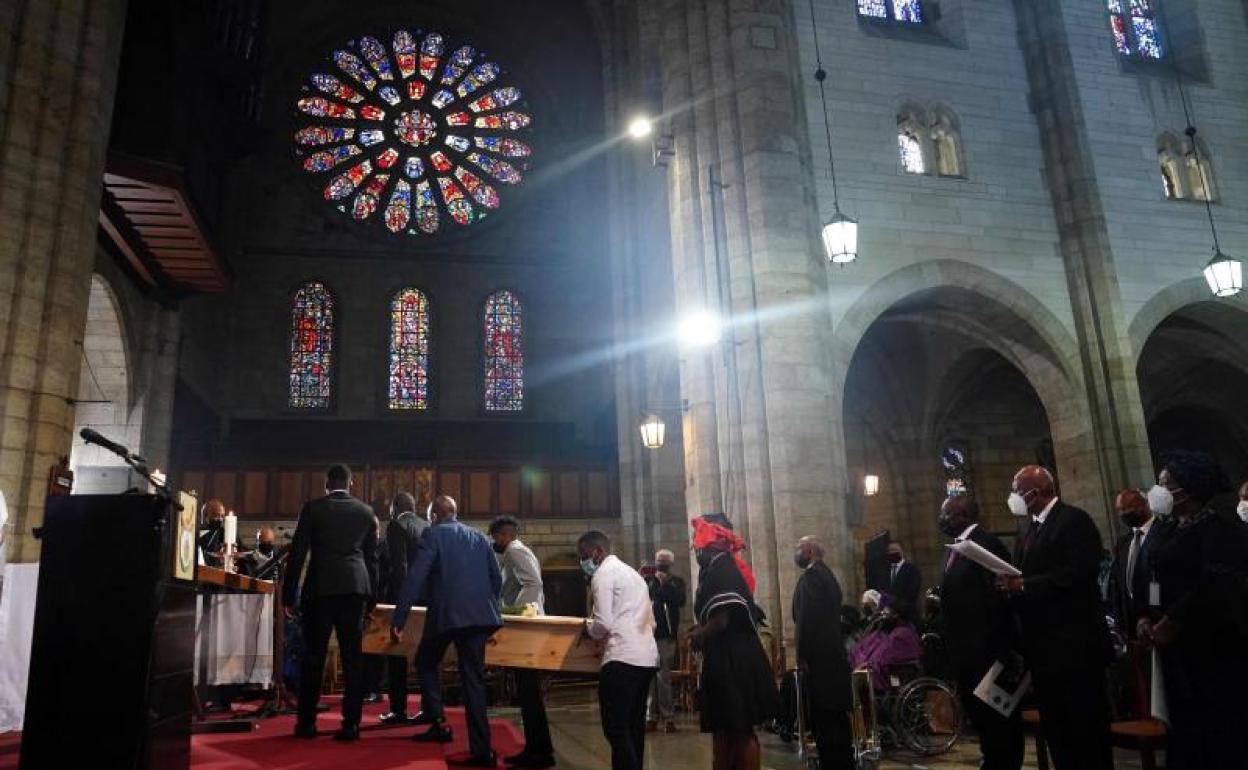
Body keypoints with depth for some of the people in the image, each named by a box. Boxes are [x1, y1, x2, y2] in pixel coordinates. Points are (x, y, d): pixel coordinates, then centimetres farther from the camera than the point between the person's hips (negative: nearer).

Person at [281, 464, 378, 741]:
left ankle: (307, 722, 11)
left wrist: (289, 594, 5)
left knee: (314, 655, 7)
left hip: (321, 588, -2)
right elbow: (372, 557, 10)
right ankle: (351, 723, 4)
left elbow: (298, 552, 0)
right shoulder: (366, 512, 10)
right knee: (352, 656, 4)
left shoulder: (312, 507, 3)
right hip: (356, 587, 2)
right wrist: (371, 597, 15)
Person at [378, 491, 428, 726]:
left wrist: (399, 599, -15)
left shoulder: (396, 526, -7)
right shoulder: (428, 527, 11)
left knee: (397, 653, 4)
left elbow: (399, 565, -15)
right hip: (427, 596, 6)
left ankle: (398, 710, 6)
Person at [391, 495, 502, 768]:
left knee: (426, 663, 21)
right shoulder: (479, 537, 17)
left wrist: (398, 620, -7)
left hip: (447, 614, -4)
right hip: (480, 615, 4)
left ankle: (439, 723, 12)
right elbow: (497, 579, 15)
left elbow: (415, 578, -8)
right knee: (473, 679, 7)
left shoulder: (433, 534, 1)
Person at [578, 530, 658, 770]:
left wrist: (587, 627, 8)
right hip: (647, 658, 9)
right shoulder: (632, 572, 23)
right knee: (634, 726, 14)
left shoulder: (603, 574, -4)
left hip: (622, 659, -9)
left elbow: (603, 624, -13)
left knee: (616, 729, -8)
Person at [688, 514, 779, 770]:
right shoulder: (720, 566, 14)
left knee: (741, 730, -2)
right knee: (724, 729, 15)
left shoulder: (720, 566, -16)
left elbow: (722, 619, -23)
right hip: (728, 658, 10)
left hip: (732, 659, -10)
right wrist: (700, 633, 7)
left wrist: (697, 635, -7)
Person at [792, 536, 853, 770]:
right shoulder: (827, 575, 19)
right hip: (834, 654, 10)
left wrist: (802, 655, -17)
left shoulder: (811, 575, -11)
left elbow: (808, 617, -19)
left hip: (819, 656, -10)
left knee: (822, 718, -7)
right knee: (836, 714, 13)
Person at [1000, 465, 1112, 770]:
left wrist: (1025, 585, -21)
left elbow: (1079, 573, -23)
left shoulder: (1075, 520, -11)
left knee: (1087, 723, 0)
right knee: (1054, 726, 15)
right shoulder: (1028, 528, 16)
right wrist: (1011, 584, -2)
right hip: (1042, 644, 9)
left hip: (1075, 642, -9)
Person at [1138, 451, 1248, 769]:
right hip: (1180, 647, 8)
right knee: (1187, 729, 10)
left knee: (1219, 732, -1)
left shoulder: (1219, 525, -10)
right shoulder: (1173, 528, 13)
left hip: (1215, 648, -8)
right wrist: (1149, 617, -1)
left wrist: (1171, 622, -16)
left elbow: (1218, 584, -20)